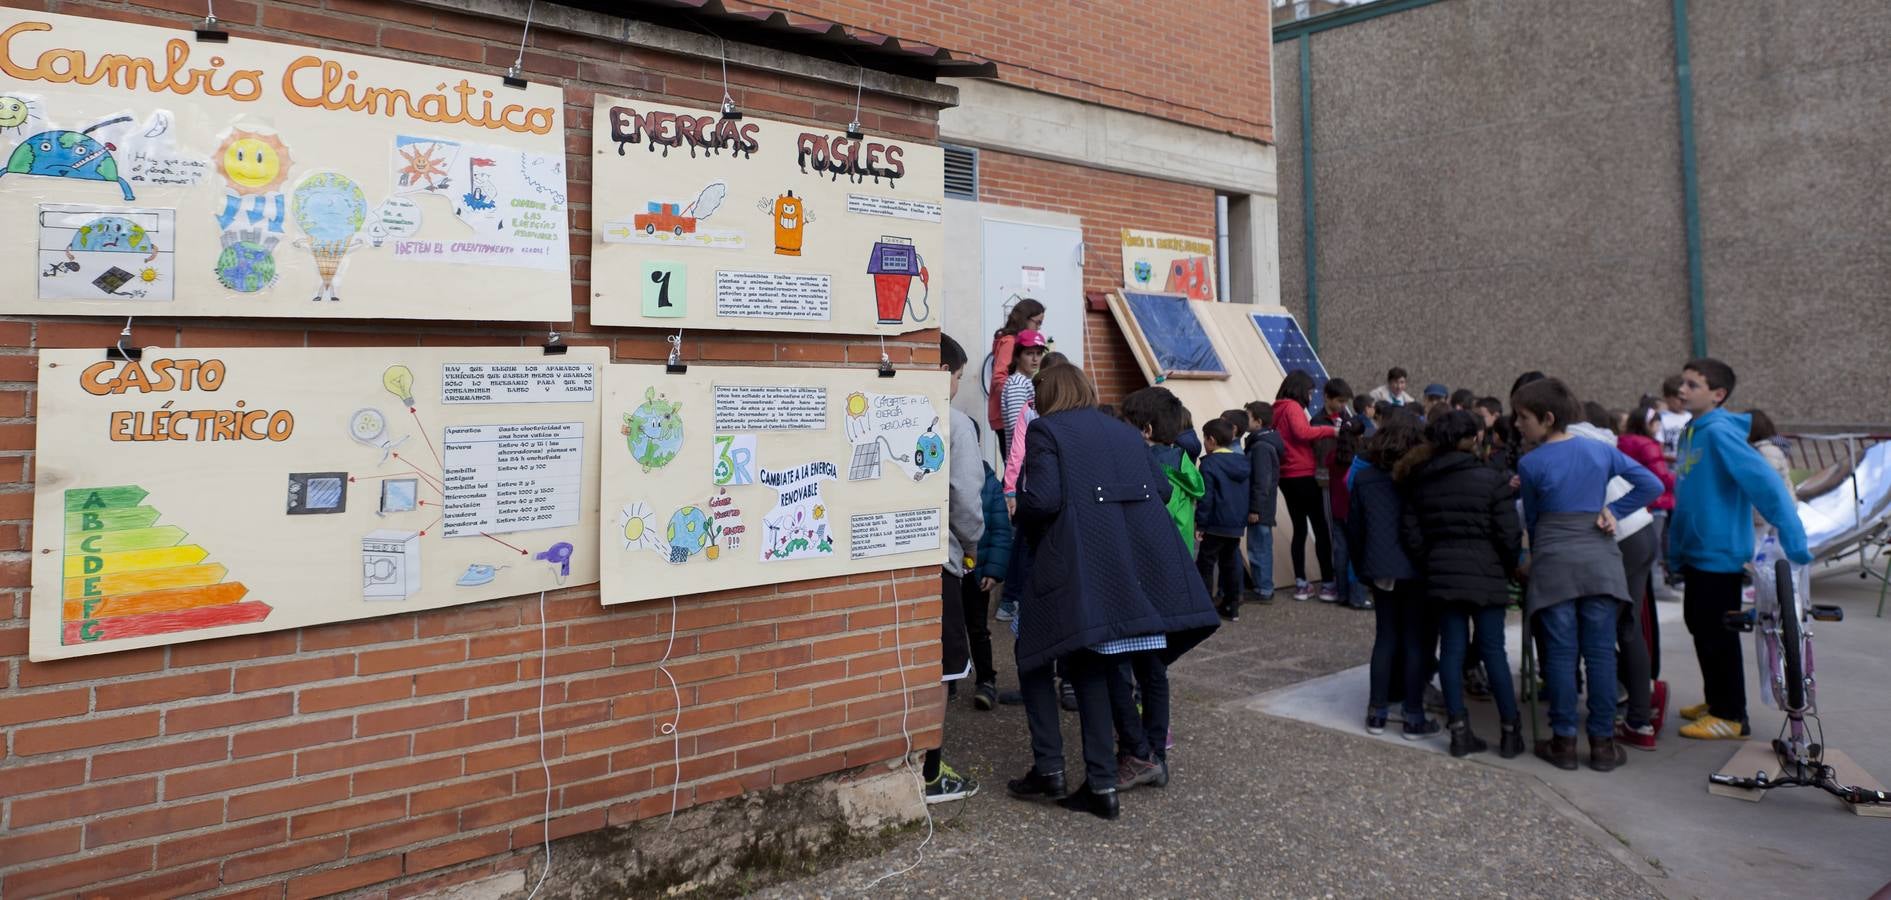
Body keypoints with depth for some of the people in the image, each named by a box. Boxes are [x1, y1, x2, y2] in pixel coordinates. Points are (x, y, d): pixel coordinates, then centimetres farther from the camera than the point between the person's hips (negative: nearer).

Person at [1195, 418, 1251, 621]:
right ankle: (1232, 607, 20)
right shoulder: (1242, 462, 9)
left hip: (1216, 524, -7)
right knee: (1230, 563, 16)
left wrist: (1200, 523, -11)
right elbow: (1247, 494, 15)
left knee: (1205, 565, 0)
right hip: (1237, 524, 7)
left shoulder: (1210, 463, -13)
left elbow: (1206, 497, -16)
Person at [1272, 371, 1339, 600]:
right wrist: (1330, 430, -22)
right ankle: (1327, 585, 1)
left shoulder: (1277, 409, 14)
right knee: (1320, 529, -1)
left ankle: (1301, 585, 13)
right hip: (1303, 476, -8)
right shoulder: (1293, 407, -11)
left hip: (1286, 477, 8)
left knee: (1299, 529, 12)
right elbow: (1302, 432, -27)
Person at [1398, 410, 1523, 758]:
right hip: (1486, 575, -3)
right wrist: (1509, 569, 8)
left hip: (1441, 575, 4)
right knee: (1493, 650, 4)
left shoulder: (1420, 482, 5)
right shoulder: (1493, 480, -9)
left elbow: (1410, 535, 3)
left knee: (1452, 649, 7)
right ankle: (1509, 732, 12)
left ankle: (1459, 731, 9)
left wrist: (1430, 566, 13)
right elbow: (1509, 535, -8)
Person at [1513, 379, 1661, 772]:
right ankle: (1603, 743, 10)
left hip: (1553, 564, -2)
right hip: (1600, 562, 3)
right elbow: (1652, 486, 2)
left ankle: (1564, 741, 8)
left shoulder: (1530, 464, -4)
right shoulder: (1602, 451, 4)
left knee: (1560, 653, 3)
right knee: (1600, 652, 5)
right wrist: (1614, 511, 4)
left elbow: (1532, 520, 6)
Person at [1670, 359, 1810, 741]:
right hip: (1697, 553, 9)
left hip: (1721, 554, -9)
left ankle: (1731, 717, 15)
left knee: (1718, 636, 2)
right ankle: (1716, 701, 34)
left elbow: (1766, 482, -26)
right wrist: (1676, 549, 14)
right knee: (1700, 627, 19)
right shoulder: (1690, 433, 7)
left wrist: (1793, 540, -29)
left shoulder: (1720, 432, -19)